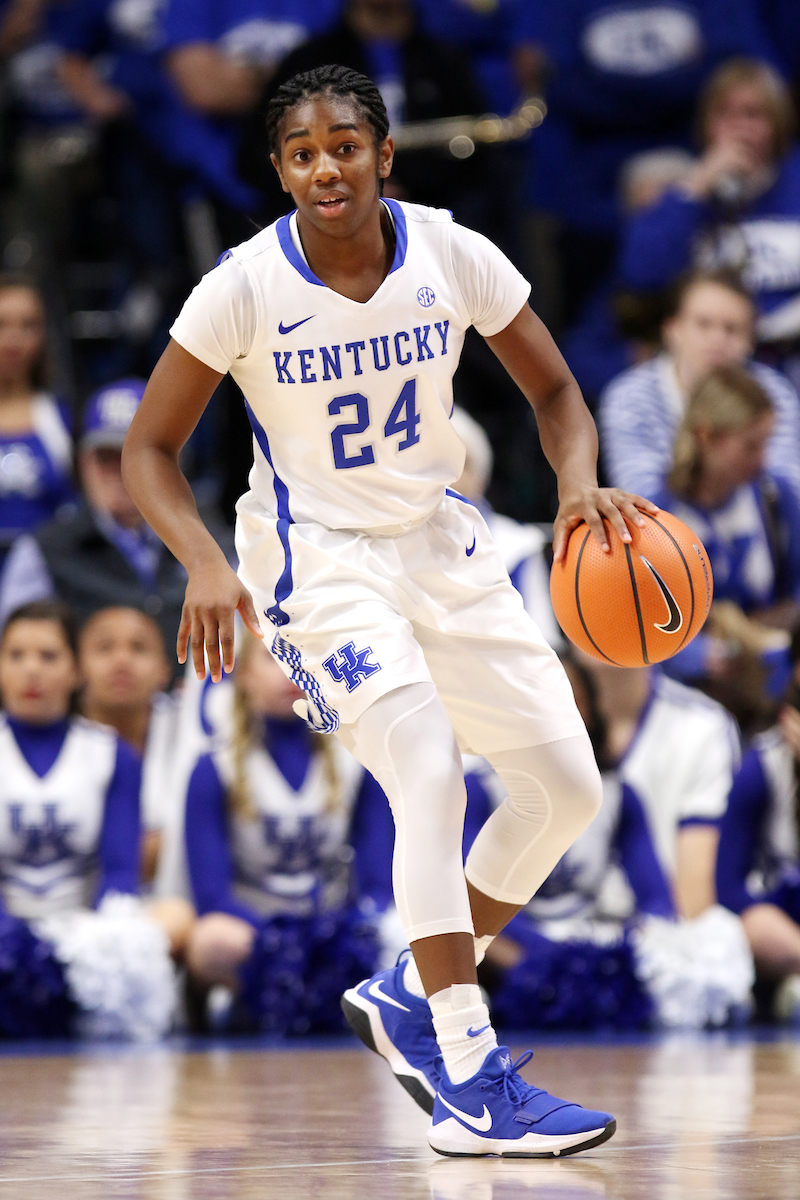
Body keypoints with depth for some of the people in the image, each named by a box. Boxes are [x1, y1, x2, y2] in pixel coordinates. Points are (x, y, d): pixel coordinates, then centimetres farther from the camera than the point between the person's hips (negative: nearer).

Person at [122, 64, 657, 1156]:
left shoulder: (453, 257, -9)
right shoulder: (246, 286, -17)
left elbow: (553, 388, 3)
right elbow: (150, 449, -10)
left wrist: (581, 482, -18)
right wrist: (204, 562, -27)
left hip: (440, 543, 6)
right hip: (317, 558, -5)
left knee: (567, 783, 3)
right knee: (429, 780, -25)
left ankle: (412, 998, 20)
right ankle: (470, 1086, -25)